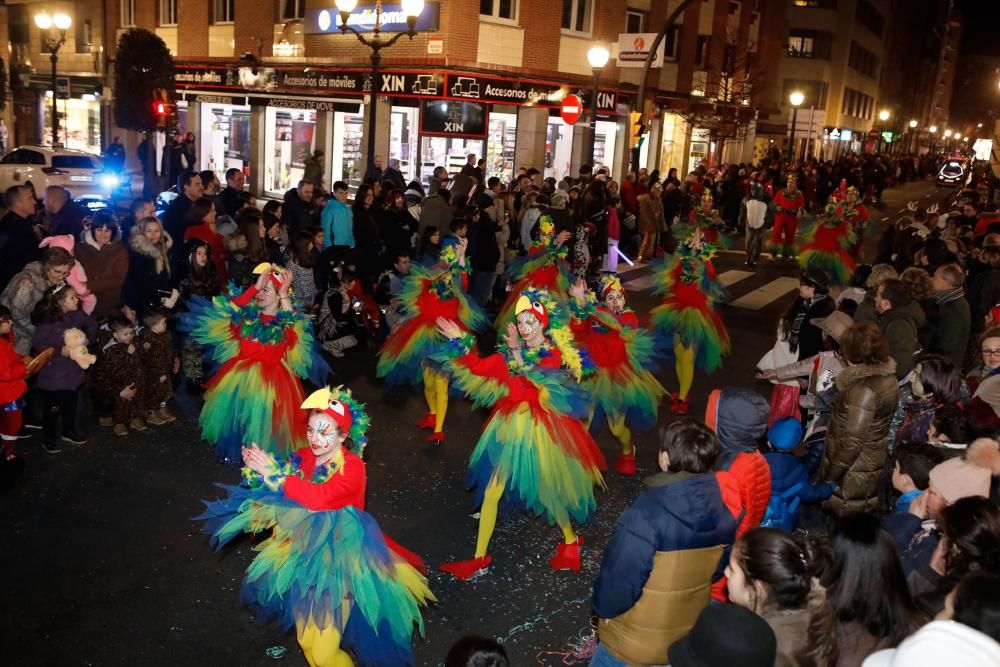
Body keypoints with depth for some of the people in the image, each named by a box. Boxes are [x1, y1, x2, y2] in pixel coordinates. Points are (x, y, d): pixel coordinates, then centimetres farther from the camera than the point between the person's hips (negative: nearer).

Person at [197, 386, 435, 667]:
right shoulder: (304, 456, 0)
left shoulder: (352, 467, -15)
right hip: (307, 542, 5)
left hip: (339, 547, -5)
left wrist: (272, 472, -27)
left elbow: (319, 498, -31)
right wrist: (257, 467, -20)